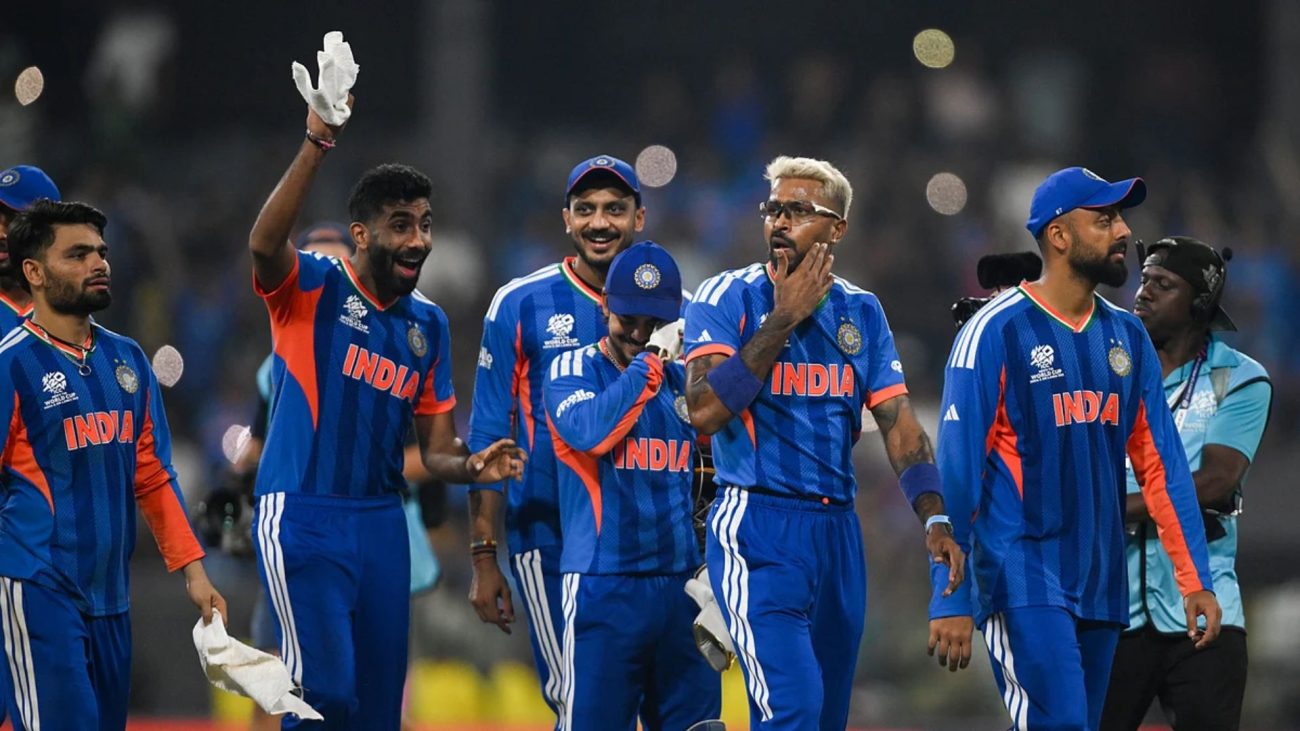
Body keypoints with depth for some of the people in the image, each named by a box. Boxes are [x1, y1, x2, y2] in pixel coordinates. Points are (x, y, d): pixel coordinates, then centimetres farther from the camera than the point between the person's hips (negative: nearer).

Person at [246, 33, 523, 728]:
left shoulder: (427, 325, 12)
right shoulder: (311, 290, -6)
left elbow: (436, 449, 14)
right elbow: (264, 243, -30)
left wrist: (473, 465, -10)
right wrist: (317, 142, -40)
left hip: (381, 521, 7)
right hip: (302, 515, -7)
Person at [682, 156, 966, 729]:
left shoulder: (860, 312, 11)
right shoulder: (728, 298, -3)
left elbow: (899, 425, 7)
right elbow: (704, 410, -17)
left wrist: (934, 519, -8)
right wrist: (783, 317, -14)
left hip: (837, 531, 6)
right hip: (757, 528, -6)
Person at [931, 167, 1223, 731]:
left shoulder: (1127, 337, 12)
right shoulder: (997, 332, -7)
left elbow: (1160, 464, 13)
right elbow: (957, 468, -10)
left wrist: (1195, 580, 6)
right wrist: (951, 599, -13)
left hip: (1101, 588, 7)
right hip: (1022, 578, -7)